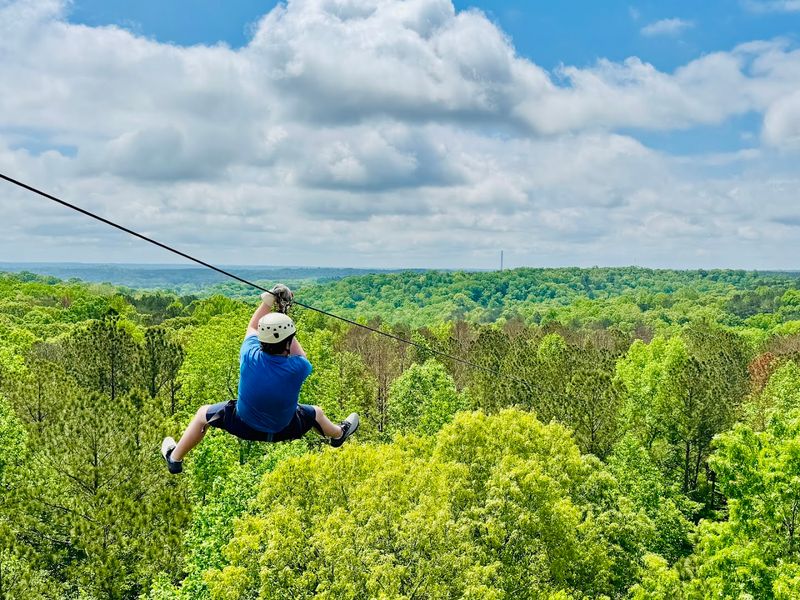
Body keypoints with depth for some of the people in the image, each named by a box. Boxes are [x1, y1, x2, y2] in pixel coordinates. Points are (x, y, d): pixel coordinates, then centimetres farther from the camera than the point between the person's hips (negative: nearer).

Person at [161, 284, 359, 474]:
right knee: (315, 412, 31)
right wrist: (284, 315, -4)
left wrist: (268, 301, -2)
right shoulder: (297, 367, -31)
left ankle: (175, 458, 35)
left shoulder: (250, 357, -29)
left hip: (243, 426, 0)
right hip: (283, 430, 1)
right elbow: (300, 356, -4)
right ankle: (339, 434, 60)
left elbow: (252, 327, -6)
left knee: (203, 413, 23)